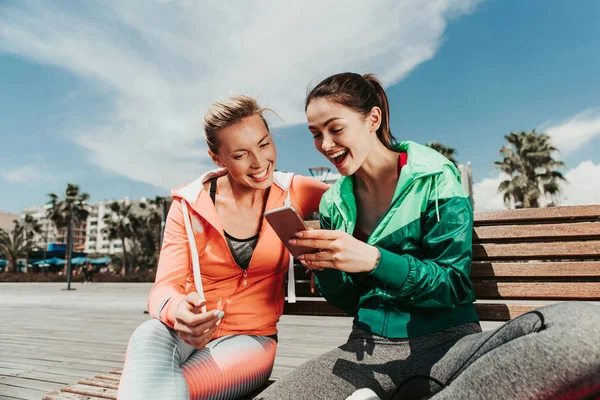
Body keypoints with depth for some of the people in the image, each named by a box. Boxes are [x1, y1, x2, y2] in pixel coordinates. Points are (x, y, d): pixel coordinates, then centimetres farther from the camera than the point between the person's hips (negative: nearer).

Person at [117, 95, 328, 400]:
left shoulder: (292, 193, -4)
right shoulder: (189, 204, -5)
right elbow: (165, 288, -10)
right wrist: (177, 310, -36)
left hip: (250, 339, -1)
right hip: (188, 334, 1)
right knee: (149, 336, -34)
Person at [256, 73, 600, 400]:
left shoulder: (433, 177, -5)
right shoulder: (334, 202, 8)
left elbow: (453, 285, -10)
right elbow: (348, 302, 10)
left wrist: (374, 259, -26)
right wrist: (324, 267, -12)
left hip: (444, 342, -1)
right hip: (369, 348, 2)